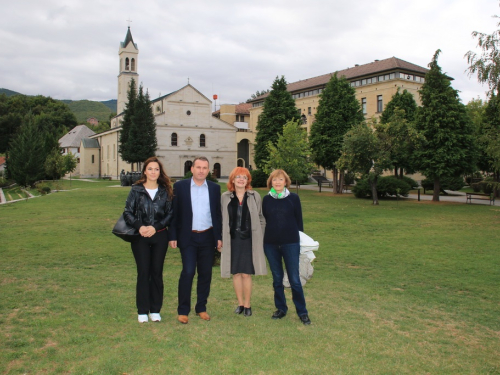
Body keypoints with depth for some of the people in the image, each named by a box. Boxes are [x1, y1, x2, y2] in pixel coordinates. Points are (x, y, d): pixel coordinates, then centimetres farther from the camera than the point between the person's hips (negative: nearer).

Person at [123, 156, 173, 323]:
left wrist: (155, 227, -10)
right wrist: (139, 226, -15)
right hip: (140, 236, -1)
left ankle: (155, 310, 17)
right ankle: (142, 311, 12)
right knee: (143, 272, 1)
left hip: (160, 236, 1)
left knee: (157, 272, 6)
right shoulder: (136, 190, 1)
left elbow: (170, 213, 3)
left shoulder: (165, 191, 5)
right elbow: (127, 212, -1)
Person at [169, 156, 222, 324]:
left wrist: (219, 237, 5)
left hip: (208, 237, 3)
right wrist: (173, 236, -5)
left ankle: (201, 308, 23)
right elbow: (174, 213, -1)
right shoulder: (180, 186, 0)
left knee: (206, 273, 8)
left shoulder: (214, 188, 7)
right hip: (188, 237, -3)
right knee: (188, 272, -8)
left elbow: (217, 214, 9)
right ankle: (183, 310, 6)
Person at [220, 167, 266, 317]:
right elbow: (222, 220, 7)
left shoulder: (255, 196, 1)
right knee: (236, 273, 9)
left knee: (246, 273, 1)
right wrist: (222, 239, 2)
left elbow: (261, 219, 5)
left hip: (249, 240, -2)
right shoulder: (225, 197, 3)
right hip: (232, 240, 2)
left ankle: (247, 305, 16)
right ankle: (240, 303, 23)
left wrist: (260, 238, 1)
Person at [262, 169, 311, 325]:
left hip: (290, 244, -2)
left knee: (294, 279, -1)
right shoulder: (267, 199, 5)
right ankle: (281, 308, 26)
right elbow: (264, 220, 12)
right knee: (277, 278, 11)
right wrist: (264, 239, 8)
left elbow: (299, 221, 2)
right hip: (271, 244, 3)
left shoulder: (293, 198, -2)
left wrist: (299, 241, 1)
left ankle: (302, 312, 13)